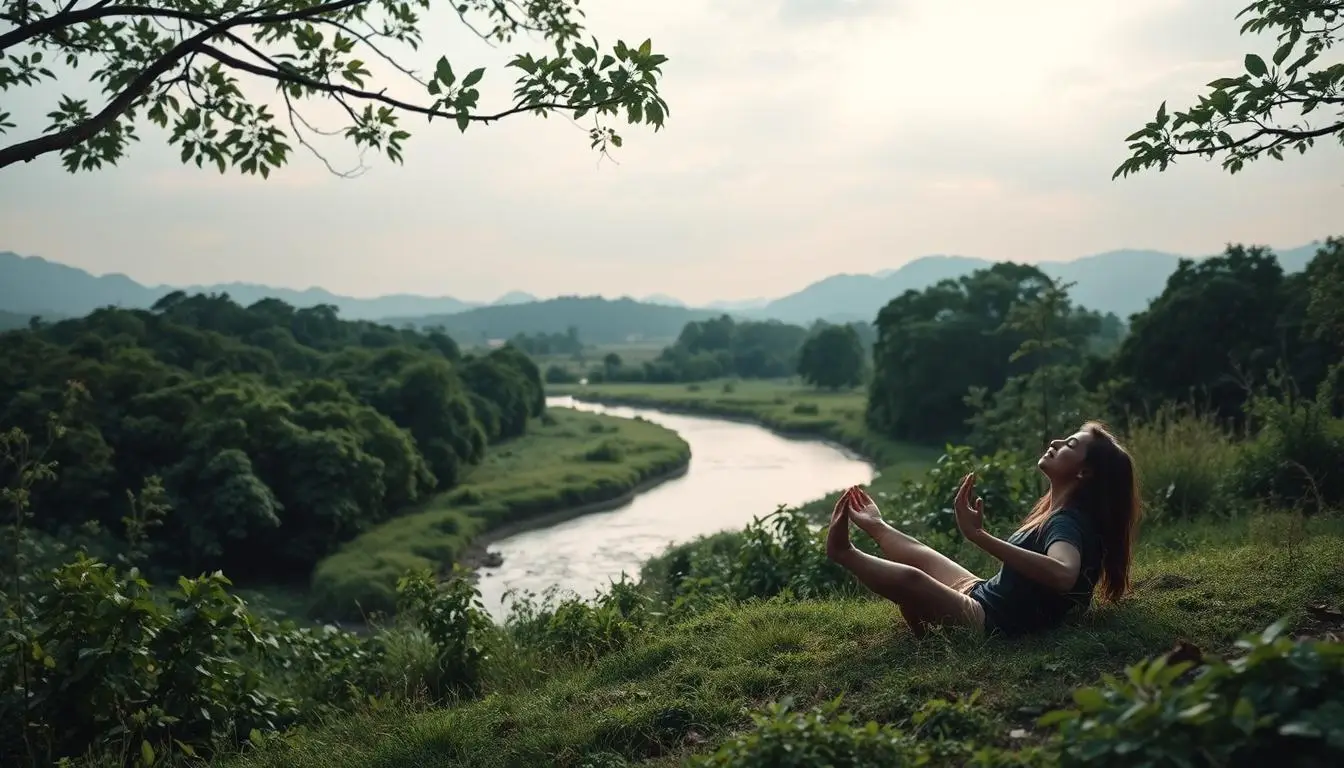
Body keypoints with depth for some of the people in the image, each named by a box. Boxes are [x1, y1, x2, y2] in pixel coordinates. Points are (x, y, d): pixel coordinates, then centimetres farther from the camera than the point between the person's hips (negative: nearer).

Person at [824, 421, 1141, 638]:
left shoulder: (1069, 523, -23)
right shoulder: (1060, 511, 5)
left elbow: (1063, 575, -47)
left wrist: (979, 536, -48)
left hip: (990, 622, -10)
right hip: (984, 595, 10)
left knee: (909, 578, -29)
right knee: (912, 553, 22)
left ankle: (844, 553, -3)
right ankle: (877, 527, 54)